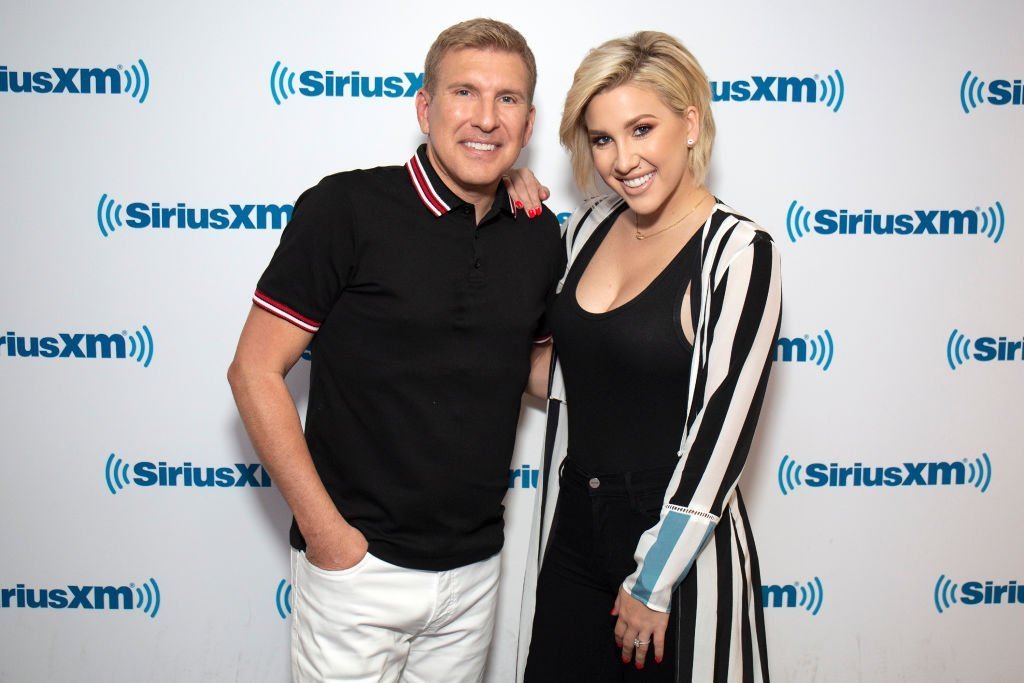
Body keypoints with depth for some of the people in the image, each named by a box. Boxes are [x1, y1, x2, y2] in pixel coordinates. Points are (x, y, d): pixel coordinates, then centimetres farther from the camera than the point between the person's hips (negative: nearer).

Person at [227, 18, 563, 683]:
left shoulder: (540, 235, 2)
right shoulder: (346, 208, -13)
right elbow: (255, 372, -11)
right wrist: (323, 526, -13)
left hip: (477, 565, 5)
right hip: (358, 560, -4)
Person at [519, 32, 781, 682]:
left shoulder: (738, 253, -15)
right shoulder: (590, 227, 4)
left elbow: (722, 429, -16)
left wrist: (654, 584, -13)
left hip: (678, 548, -5)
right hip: (573, 529, 6)